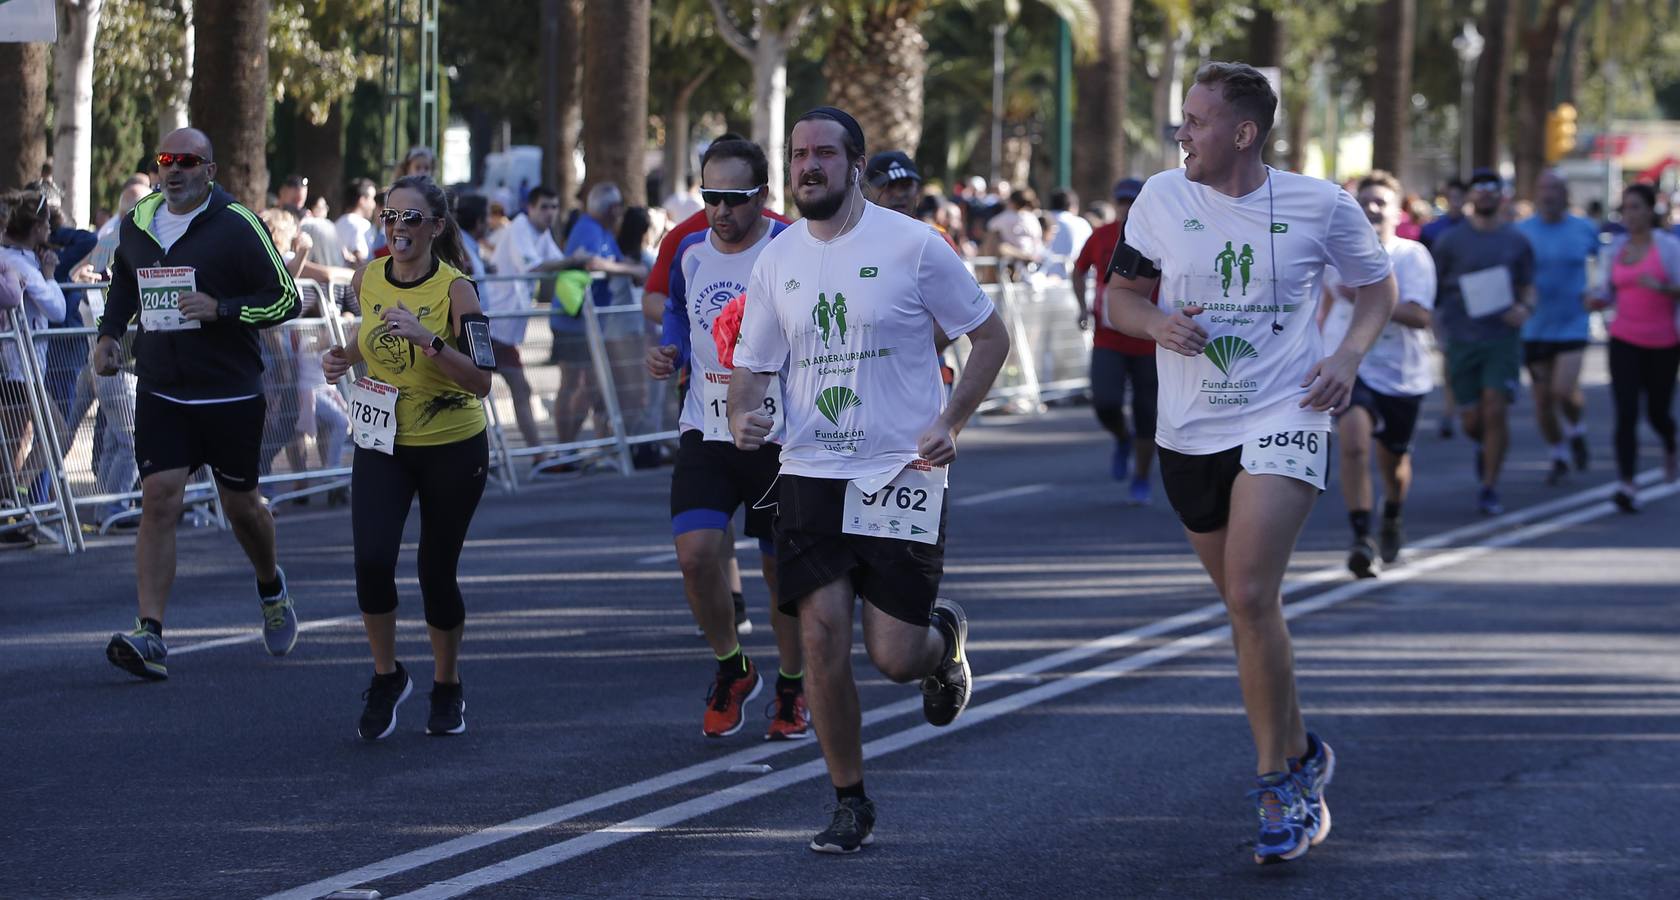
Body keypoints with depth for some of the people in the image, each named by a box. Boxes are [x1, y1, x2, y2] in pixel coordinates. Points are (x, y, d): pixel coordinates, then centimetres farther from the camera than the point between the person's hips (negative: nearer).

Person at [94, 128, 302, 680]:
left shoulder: (237, 226, -9)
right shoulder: (138, 222, 7)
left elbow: (286, 300, -9)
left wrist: (221, 309, -21)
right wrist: (109, 334, 14)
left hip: (231, 395, -3)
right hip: (160, 392, 3)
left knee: (240, 504, 10)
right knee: (159, 500, -10)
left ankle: (271, 588, 42)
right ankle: (150, 637, -16)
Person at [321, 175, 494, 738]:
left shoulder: (455, 288, -16)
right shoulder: (368, 278, -1)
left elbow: (481, 380, -21)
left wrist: (427, 339, -33)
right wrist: (345, 357, 1)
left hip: (452, 447, -3)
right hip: (382, 444, 3)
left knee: (436, 571, 4)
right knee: (371, 560, -15)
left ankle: (447, 690, 27)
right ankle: (387, 679, 7)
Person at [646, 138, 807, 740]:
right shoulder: (691, 252, 3)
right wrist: (669, 353, 3)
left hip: (782, 439, -3)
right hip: (707, 435, 3)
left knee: (784, 572, 7)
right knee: (695, 554, -15)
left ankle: (792, 689, 31)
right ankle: (731, 670, 10)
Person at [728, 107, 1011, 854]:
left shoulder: (912, 246, -7)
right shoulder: (776, 261, 6)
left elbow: (991, 337, 1)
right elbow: (752, 364, 11)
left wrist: (948, 423, -11)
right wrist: (744, 414, -12)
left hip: (901, 473, -3)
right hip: (810, 475, 3)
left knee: (894, 655, -6)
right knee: (822, 636, -7)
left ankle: (943, 636, 33)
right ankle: (851, 804, 8)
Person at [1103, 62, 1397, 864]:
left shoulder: (1320, 206, -6)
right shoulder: (1162, 198, 0)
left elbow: (1376, 285, 10)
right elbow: (1118, 296, 11)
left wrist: (1349, 355, -8)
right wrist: (1157, 324, -11)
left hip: (1283, 418, -4)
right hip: (1189, 432, 4)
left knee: (1250, 597, -19)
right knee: (1247, 606, 14)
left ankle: (1278, 780, -8)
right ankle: (1299, 755, 32)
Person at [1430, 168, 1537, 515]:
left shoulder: (1517, 242, 7)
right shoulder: (1450, 241, 3)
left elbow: (1528, 288, 11)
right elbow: (1431, 291, 6)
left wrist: (1525, 308, -10)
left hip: (1502, 340, 0)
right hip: (1462, 341, 0)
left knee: (1496, 412, -13)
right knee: (1472, 421, 1)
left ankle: (1489, 488, -4)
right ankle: (1485, 447, 38)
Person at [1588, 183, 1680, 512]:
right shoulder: (1615, 249, 5)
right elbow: (1605, 294, 11)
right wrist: (1595, 301, -11)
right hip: (1624, 340, 2)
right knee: (1626, 413, -11)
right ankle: (1626, 485, -16)